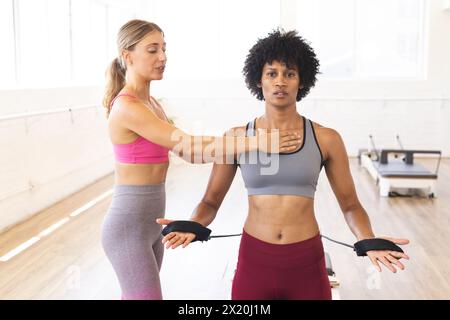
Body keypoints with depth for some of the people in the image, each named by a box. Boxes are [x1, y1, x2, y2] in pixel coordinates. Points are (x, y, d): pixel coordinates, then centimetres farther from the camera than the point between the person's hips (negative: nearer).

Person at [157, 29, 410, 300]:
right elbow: (211, 201, 3)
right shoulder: (237, 138, -2)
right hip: (253, 262, 1)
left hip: (307, 265, 0)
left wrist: (369, 242, -17)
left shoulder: (326, 139, -3)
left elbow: (350, 204, 2)